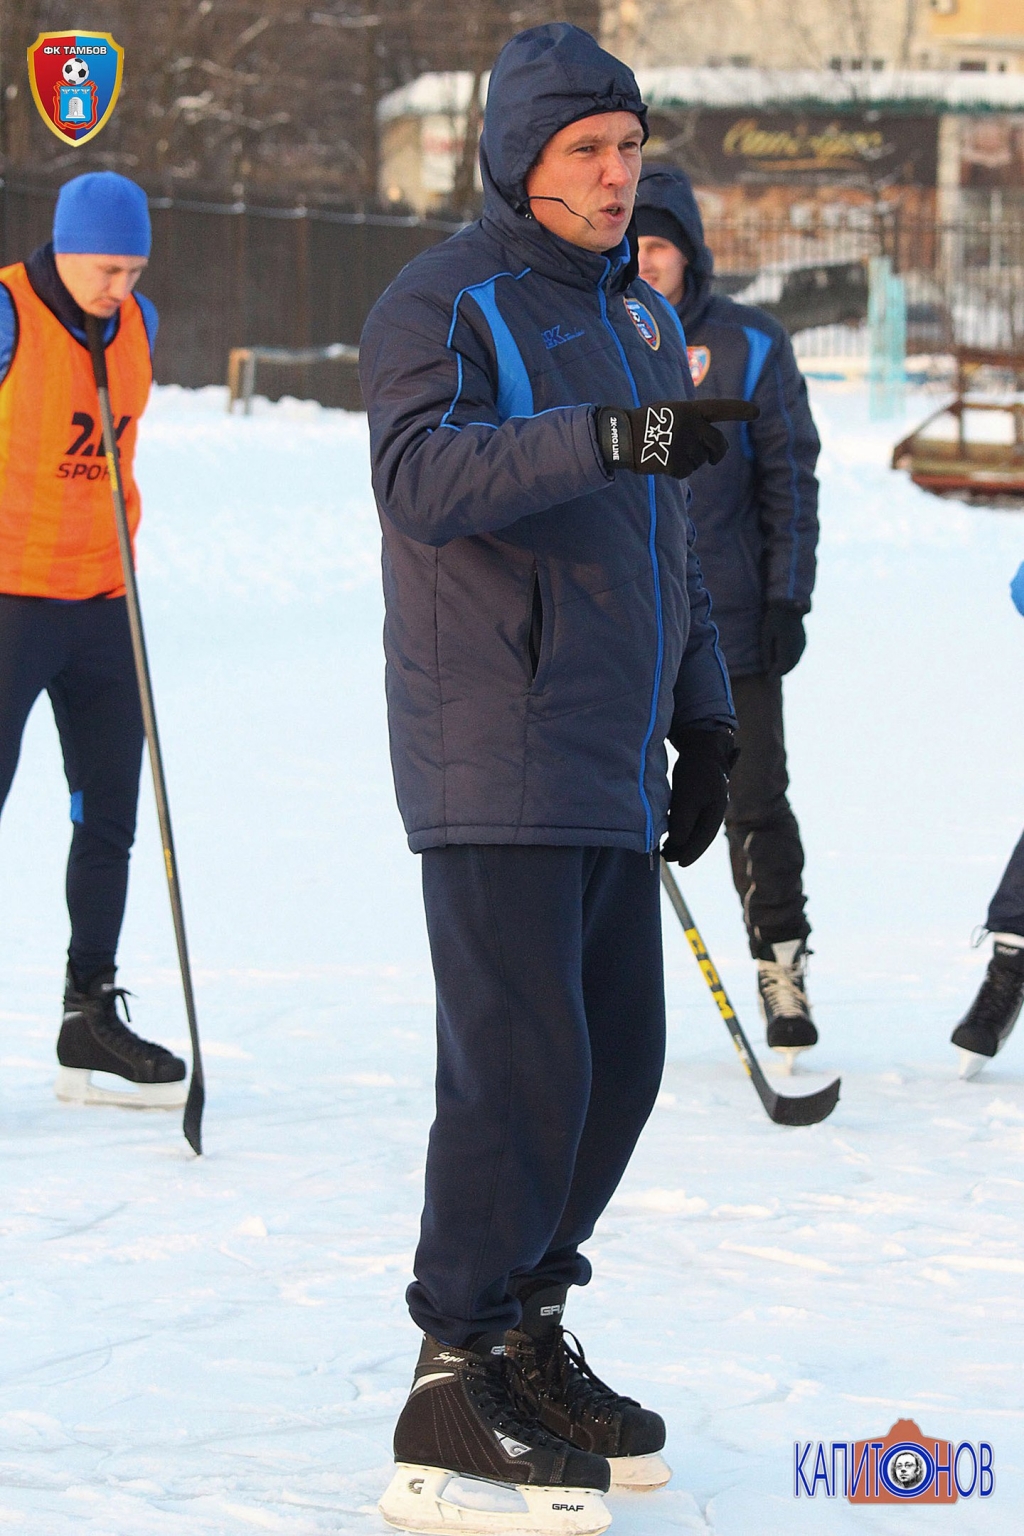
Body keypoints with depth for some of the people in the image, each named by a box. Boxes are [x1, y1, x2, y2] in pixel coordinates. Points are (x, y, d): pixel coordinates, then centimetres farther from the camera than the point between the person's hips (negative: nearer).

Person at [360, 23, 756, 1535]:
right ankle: (453, 1387, -6)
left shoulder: (640, 318, 18)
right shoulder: (441, 304, -7)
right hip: (495, 761, -8)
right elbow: (423, 474, -26)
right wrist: (606, 438, -37)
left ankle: (528, 1332, 21)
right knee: (524, 1061, -12)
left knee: (619, 1054, 9)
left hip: (613, 765, 8)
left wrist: (704, 722, 20)